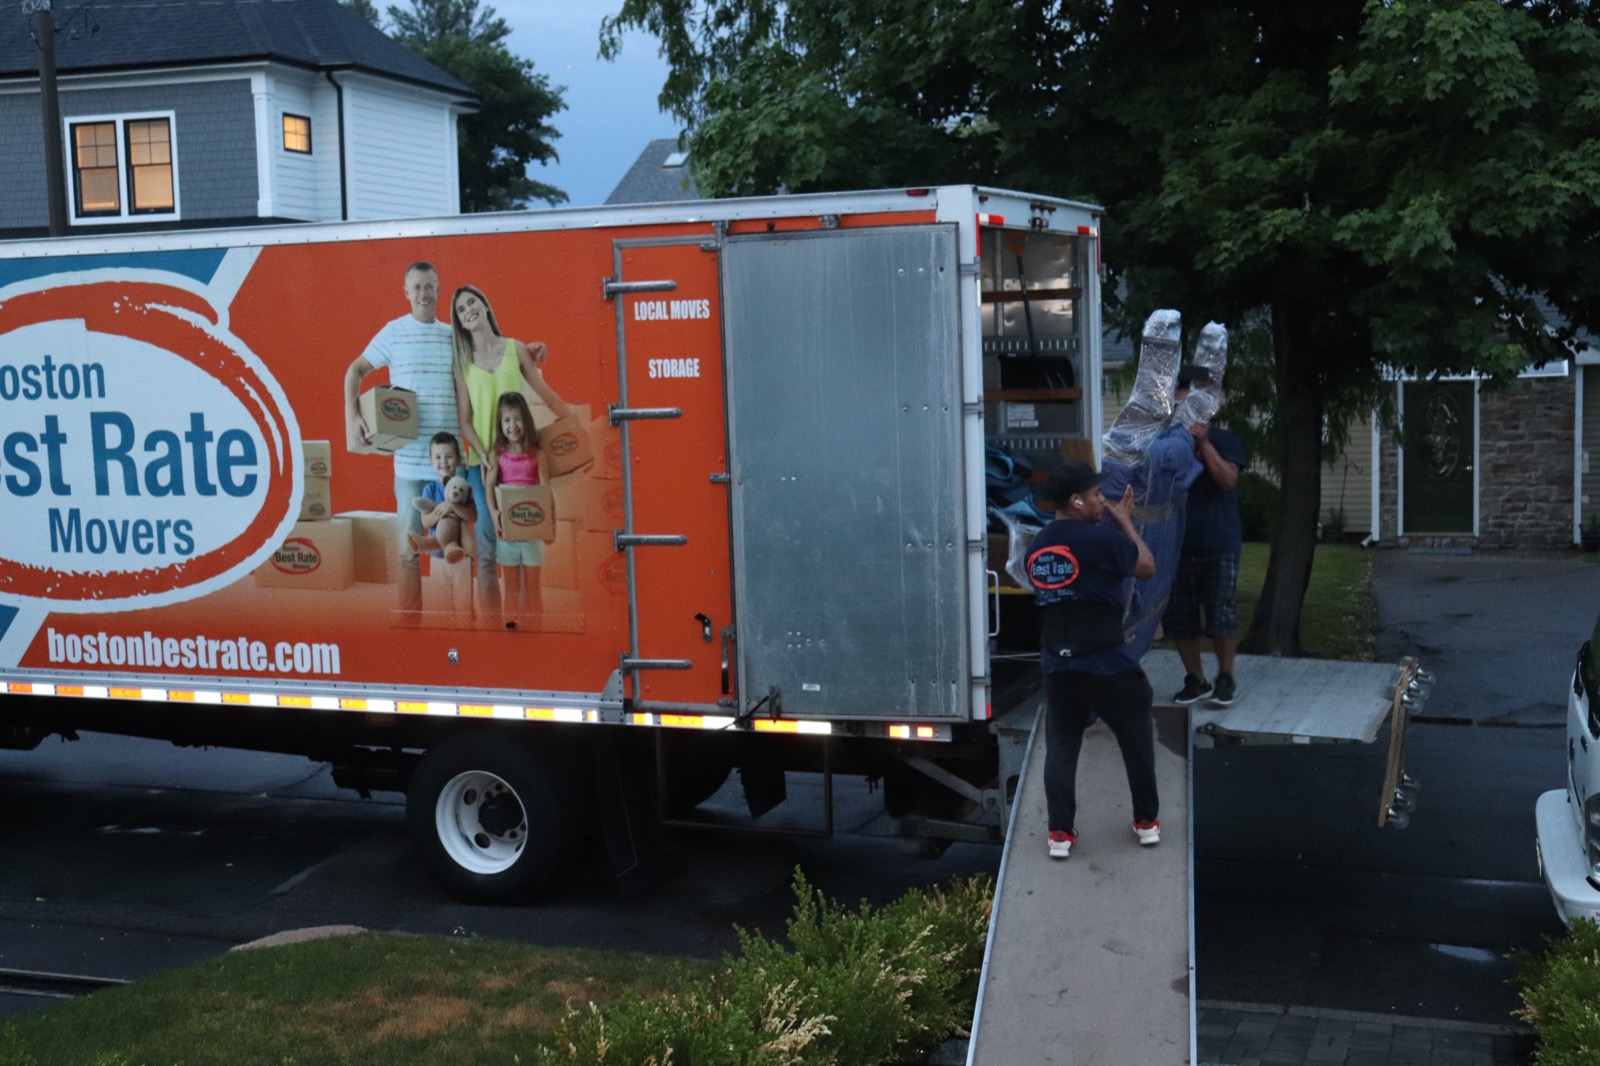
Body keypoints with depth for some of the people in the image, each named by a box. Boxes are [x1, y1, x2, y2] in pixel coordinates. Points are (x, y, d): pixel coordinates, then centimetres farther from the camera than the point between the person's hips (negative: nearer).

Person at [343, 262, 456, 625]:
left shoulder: (453, 335, 10)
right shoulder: (394, 332, 2)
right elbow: (355, 371, 8)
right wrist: (352, 417, -4)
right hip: (409, 457, -2)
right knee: (408, 549, 1)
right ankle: (409, 622, 10)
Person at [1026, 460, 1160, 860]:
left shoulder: (1036, 548, 6)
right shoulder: (1101, 538, -15)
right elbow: (1147, 567, -1)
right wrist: (1124, 520, 9)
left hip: (1057, 664, 5)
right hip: (1107, 662, -5)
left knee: (1060, 746, 10)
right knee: (1137, 740, 14)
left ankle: (1060, 833, 7)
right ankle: (1147, 821, 25)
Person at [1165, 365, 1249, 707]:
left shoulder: (1224, 439, 0)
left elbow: (1227, 479, -14)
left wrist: (1204, 443, -22)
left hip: (1219, 544, -3)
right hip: (1178, 544, 3)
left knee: (1222, 615, -3)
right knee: (1179, 617, 6)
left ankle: (1226, 678, 14)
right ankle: (1195, 679, 20)